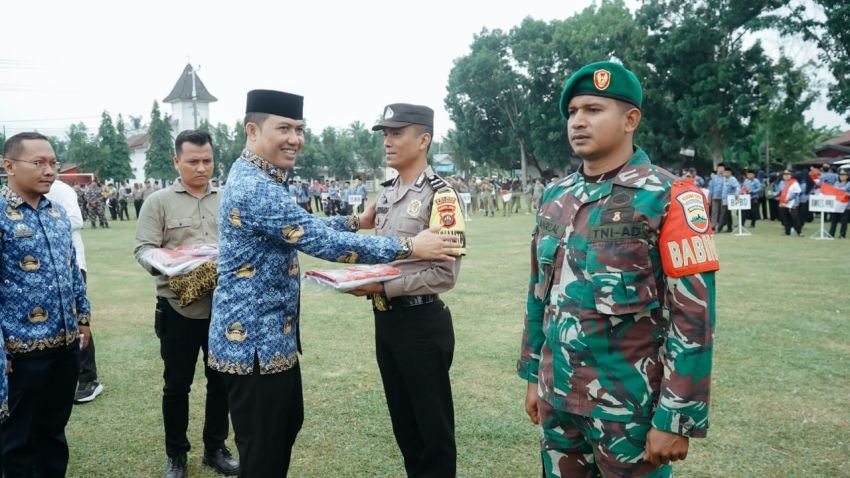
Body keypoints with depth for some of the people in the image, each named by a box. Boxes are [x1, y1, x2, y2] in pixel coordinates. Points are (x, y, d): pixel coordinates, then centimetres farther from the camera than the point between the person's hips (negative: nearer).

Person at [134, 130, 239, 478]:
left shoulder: (226, 201, 8)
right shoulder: (158, 202, 0)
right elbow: (143, 249, -7)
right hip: (178, 307, -2)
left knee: (221, 380, 12)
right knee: (176, 384, 8)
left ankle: (215, 448, 29)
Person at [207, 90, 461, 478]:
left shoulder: (257, 179, 11)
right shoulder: (255, 188, -24)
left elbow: (303, 228, 22)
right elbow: (321, 242, -28)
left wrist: (356, 222, 15)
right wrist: (408, 247, -23)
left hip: (273, 335, 11)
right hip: (253, 340, -11)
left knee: (287, 424, 24)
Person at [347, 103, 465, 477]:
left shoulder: (439, 196, -15)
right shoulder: (386, 193, 10)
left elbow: (445, 274, -20)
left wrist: (384, 288, -21)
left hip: (422, 322, -8)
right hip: (385, 319, 8)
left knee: (434, 425, 8)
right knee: (402, 419, 20)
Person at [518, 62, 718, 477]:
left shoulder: (669, 197, -11)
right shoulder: (554, 197, 6)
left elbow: (693, 316, -14)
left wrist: (676, 419, -15)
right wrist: (533, 376, 13)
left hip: (631, 407, -5)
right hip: (557, 397, 5)